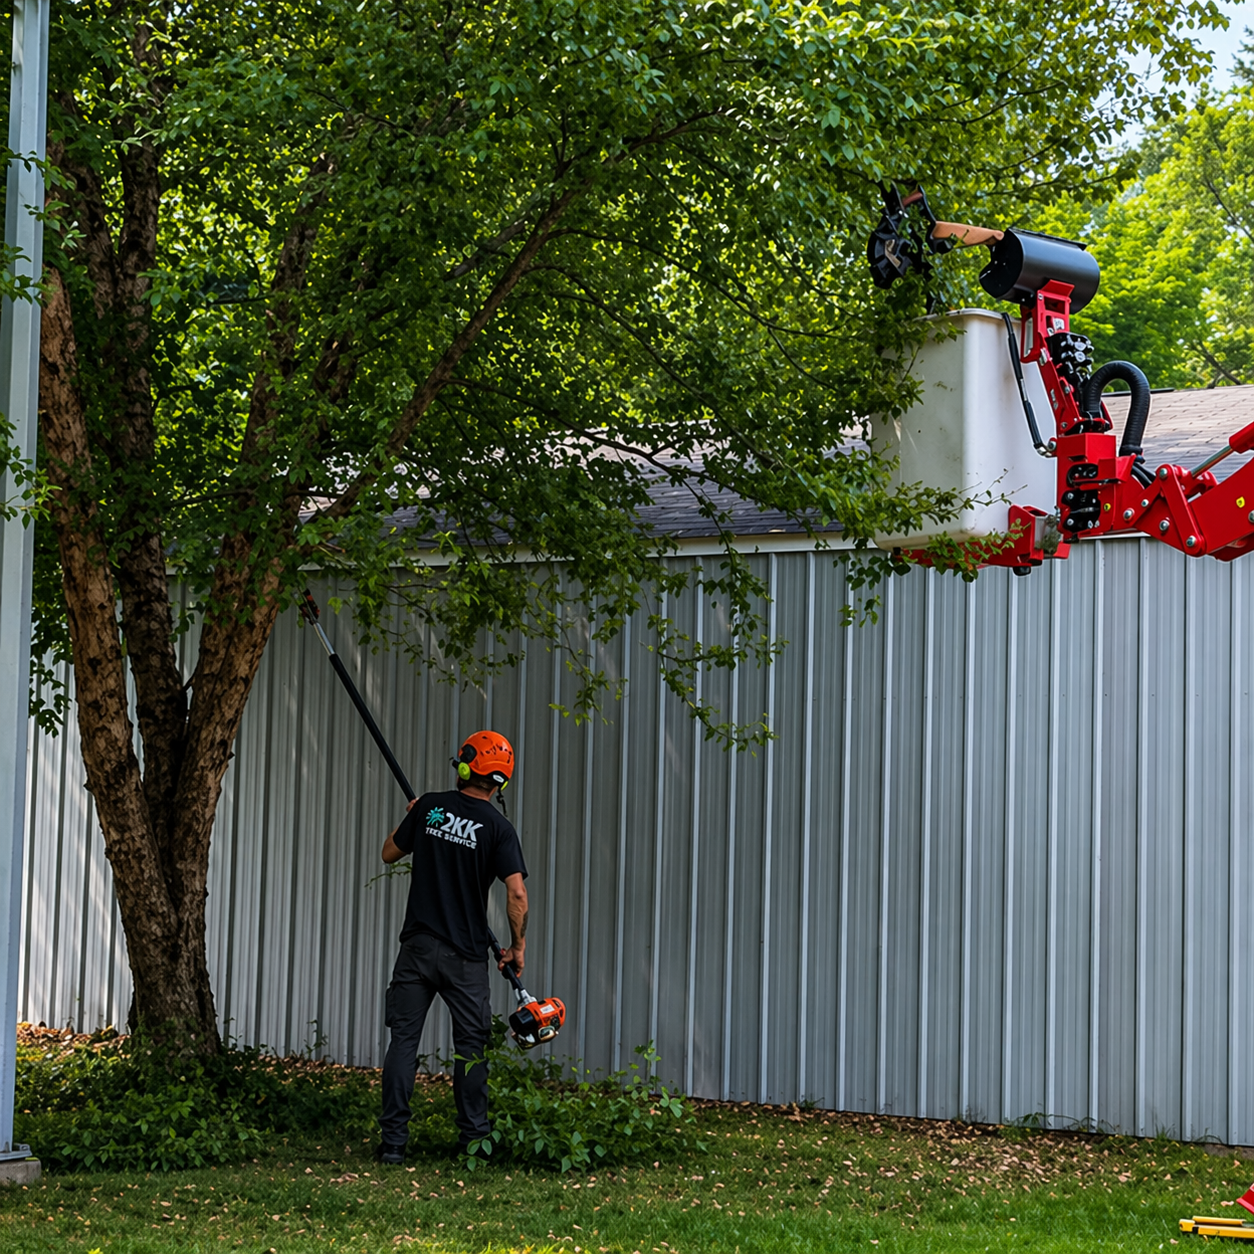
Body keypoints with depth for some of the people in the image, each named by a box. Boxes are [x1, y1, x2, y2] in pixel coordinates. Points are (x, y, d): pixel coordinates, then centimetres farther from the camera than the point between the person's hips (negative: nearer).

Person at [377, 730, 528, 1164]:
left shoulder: (429, 806, 0)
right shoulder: (498, 827, -6)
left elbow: (390, 853, 14)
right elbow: (517, 893, -14)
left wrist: (410, 819, 31)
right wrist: (518, 945, -1)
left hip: (418, 945, 1)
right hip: (466, 955, -1)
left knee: (403, 1038, 4)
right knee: (471, 1045, 8)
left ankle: (393, 1140, 1)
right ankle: (473, 1139, 10)